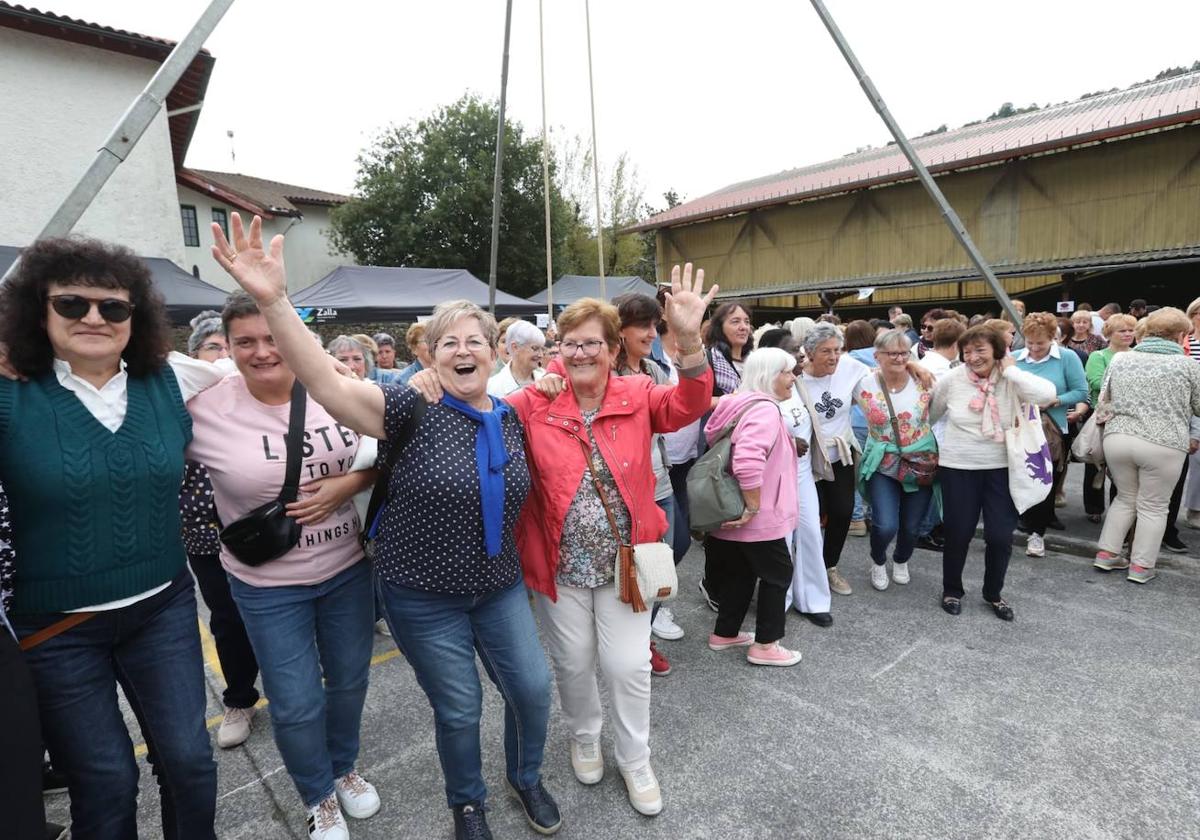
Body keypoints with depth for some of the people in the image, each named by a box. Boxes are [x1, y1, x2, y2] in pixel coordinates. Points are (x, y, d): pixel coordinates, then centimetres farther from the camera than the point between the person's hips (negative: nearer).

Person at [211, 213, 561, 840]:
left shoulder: (511, 420, 0)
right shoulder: (414, 408, -15)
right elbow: (326, 386, -30)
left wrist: (514, 562, 11)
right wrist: (272, 300, -42)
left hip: (500, 588, 4)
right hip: (422, 596, -4)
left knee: (532, 687, 12)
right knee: (459, 708, 10)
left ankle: (526, 778, 43)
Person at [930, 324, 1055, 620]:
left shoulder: (1012, 379, -8)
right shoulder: (951, 379, -7)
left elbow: (1047, 395, -27)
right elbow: (929, 416, 6)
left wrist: (1010, 370, -19)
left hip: (1001, 468, 1)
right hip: (958, 467, 0)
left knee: (1001, 536, 4)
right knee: (958, 534, 7)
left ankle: (993, 593, 30)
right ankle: (951, 591, 30)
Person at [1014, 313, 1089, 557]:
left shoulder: (1067, 357, -3)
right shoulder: (1014, 359, 3)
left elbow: (1081, 392, -6)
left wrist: (1055, 400, -20)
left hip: (1053, 430, -2)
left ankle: (1037, 533, 13)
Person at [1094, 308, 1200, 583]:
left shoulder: (1119, 359, 8)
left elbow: (1105, 399, 15)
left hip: (1117, 437, 3)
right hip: (1163, 444, -3)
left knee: (1125, 498, 20)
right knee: (1153, 506, 10)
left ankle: (1106, 554, 20)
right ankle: (1141, 566, 16)